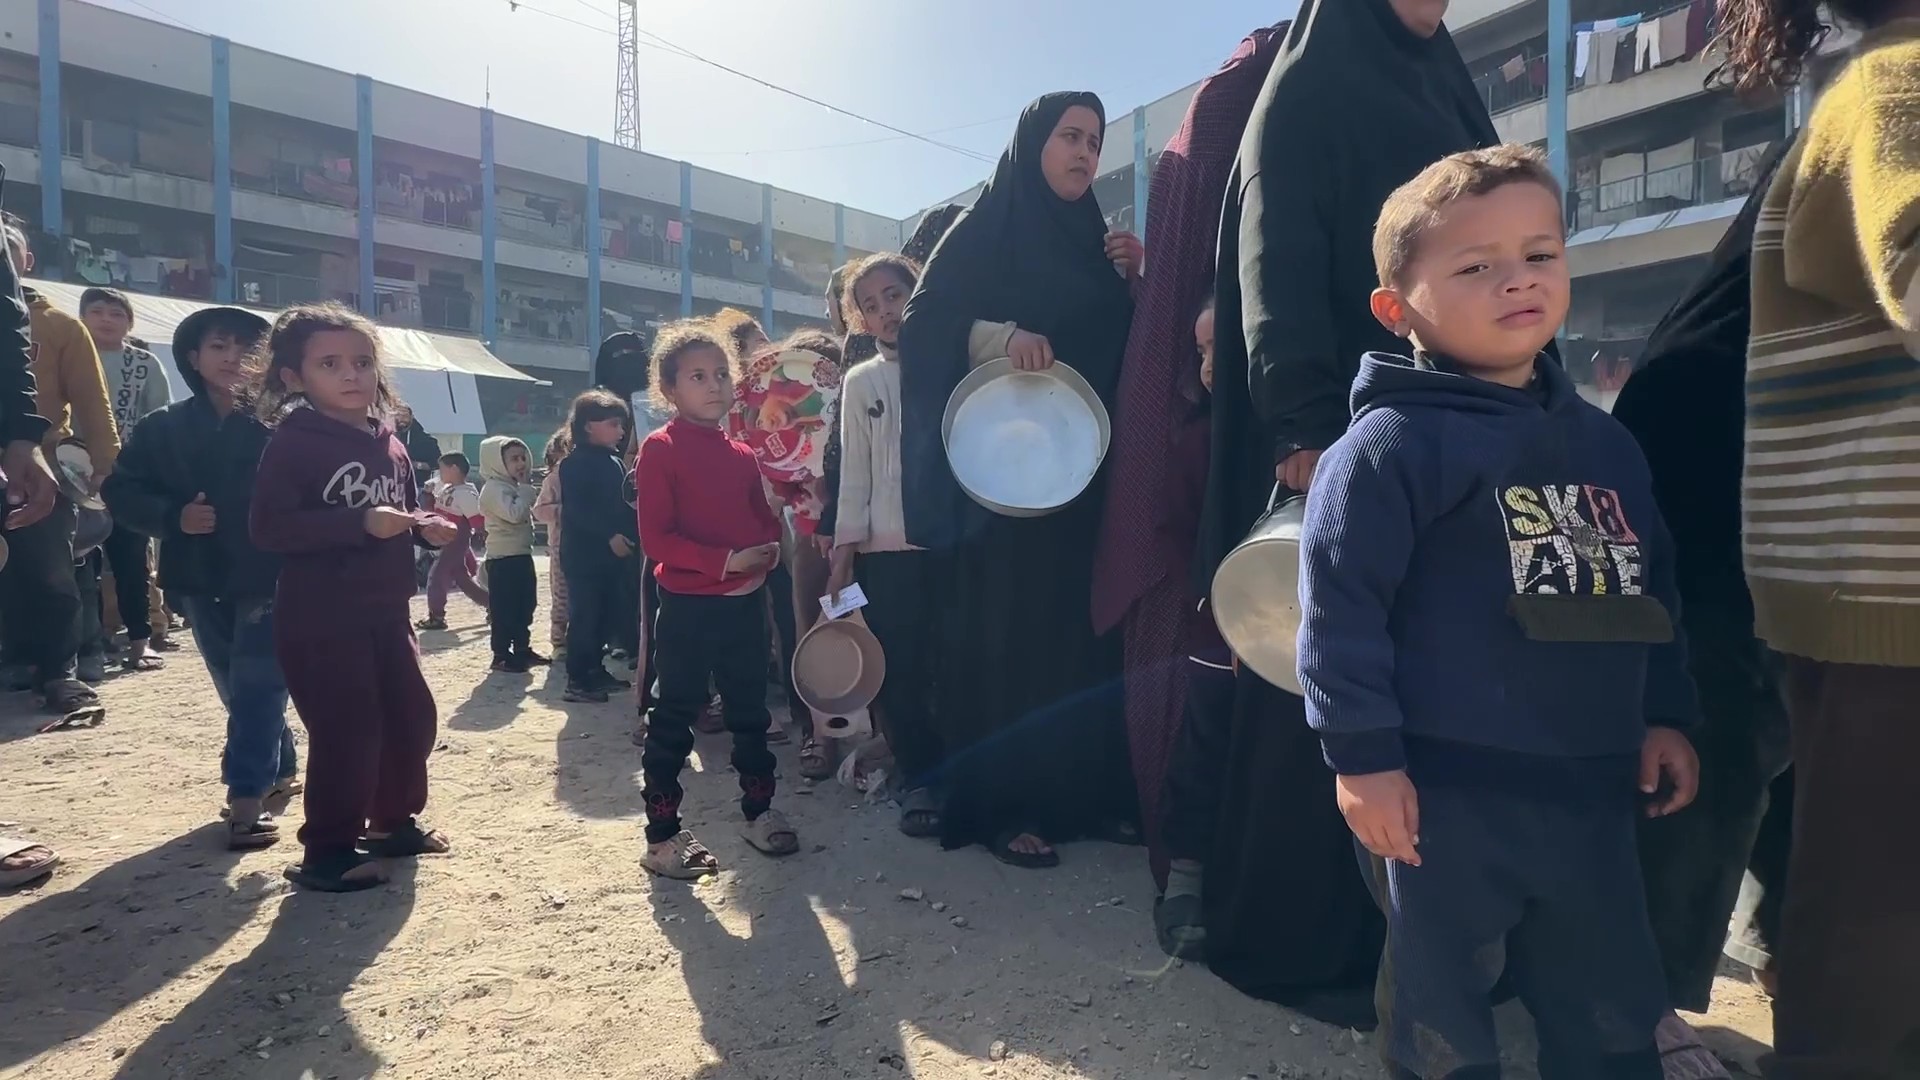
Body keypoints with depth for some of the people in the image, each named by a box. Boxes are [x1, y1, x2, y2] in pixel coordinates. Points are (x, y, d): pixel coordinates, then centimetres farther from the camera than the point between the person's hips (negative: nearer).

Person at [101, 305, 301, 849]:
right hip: (202, 580, 5)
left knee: (256, 688, -6)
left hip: (271, 578, -4)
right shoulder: (163, 429, 3)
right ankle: (280, 771, 33)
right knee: (237, 690, 16)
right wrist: (172, 515, -13)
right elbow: (121, 489, 5)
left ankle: (247, 799, -3)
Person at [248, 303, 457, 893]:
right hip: (320, 618, -7)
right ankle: (328, 850, 10)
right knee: (346, 730, -6)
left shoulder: (390, 445, 11)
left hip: (385, 611, 8)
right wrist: (361, 523, -27)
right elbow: (269, 527, -19)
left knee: (413, 716, 13)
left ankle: (394, 822, 32)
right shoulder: (293, 442, -11)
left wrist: (427, 527, 0)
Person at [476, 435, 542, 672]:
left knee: (525, 606, 15)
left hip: (521, 555, 10)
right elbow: (514, 514, -26)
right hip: (503, 558, -10)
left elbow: (532, 514, 21)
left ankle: (522, 649, 24)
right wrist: (526, 490, -17)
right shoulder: (495, 489, -14)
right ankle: (501, 655, 0)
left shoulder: (515, 486, 17)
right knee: (504, 609, -5)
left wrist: (527, 490, 7)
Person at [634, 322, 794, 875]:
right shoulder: (661, 449, -9)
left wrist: (768, 548, -6)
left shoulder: (742, 454, 10)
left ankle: (759, 808, 33)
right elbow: (656, 536, -15)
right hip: (689, 606, -6)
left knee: (750, 708, 17)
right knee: (674, 716, 4)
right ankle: (662, 834, 14)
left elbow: (764, 517, 17)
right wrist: (725, 560, -22)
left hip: (746, 601, 6)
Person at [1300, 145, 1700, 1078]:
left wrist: (1665, 715, 18)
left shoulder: (1605, 443, 11)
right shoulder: (1390, 443, -14)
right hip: (1446, 791, -6)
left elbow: (1652, 590, 20)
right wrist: (1362, 755, -18)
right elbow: (1340, 605, -18)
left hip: (1593, 783, 7)